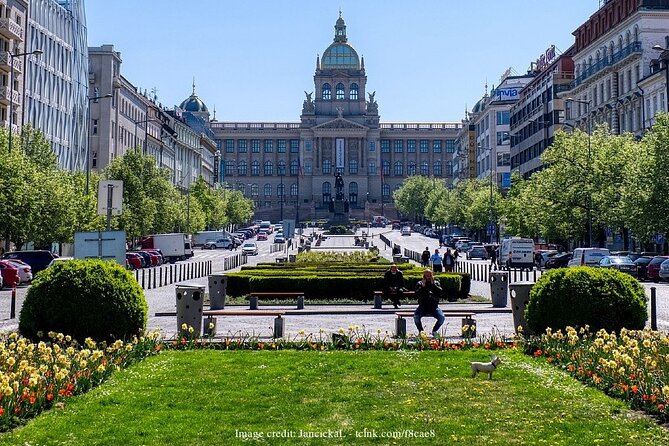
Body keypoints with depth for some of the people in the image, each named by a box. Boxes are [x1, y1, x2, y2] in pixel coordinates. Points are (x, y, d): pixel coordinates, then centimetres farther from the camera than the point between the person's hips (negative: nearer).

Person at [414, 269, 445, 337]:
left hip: (434, 306, 1)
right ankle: (421, 331, -3)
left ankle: (434, 331, 5)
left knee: (442, 318, -24)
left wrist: (433, 284, -10)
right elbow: (417, 294, -5)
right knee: (416, 316, -29)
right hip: (423, 306, -1)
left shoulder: (436, 283, 13)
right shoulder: (420, 284, 9)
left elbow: (440, 292, -6)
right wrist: (423, 287, -13)